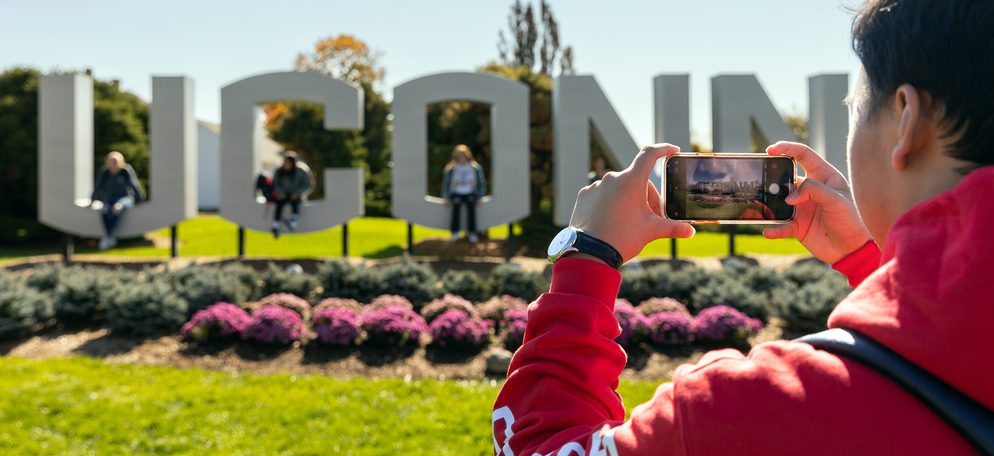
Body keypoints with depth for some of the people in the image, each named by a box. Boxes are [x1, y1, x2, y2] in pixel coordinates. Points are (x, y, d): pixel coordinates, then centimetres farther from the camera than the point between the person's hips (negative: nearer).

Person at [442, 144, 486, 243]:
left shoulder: (475, 168, -3)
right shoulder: (451, 168, -5)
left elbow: (481, 183, 8)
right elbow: (446, 183, 4)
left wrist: (479, 197, 6)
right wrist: (446, 198, 1)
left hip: (470, 194, 1)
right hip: (456, 194, 0)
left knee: (471, 207, -26)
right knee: (456, 207, -28)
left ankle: (472, 233, -22)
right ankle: (455, 232, -22)